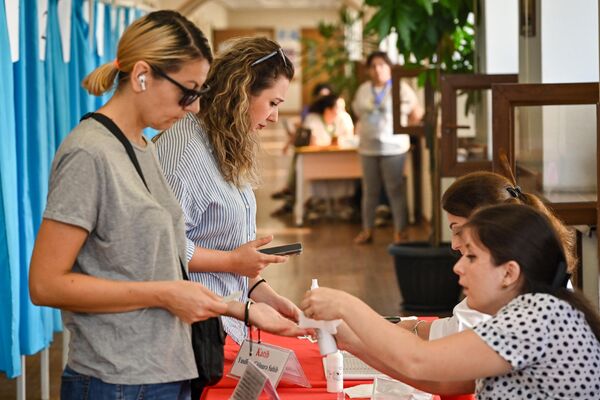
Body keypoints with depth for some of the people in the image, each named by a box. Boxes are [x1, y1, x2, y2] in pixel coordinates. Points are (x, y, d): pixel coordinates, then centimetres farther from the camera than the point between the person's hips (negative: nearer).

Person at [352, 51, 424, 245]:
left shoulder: (401, 88, -2)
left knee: (395, 190, -4)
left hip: (393, 147, -4)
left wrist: (405, 130, 0)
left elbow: (417, 113, 1)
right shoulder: (363, 90, 12)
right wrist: (363, 130, 11)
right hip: (368, 147, 4)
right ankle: (367, 230, 13)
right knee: (370, 191, 7)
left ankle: (399, 231, 1)